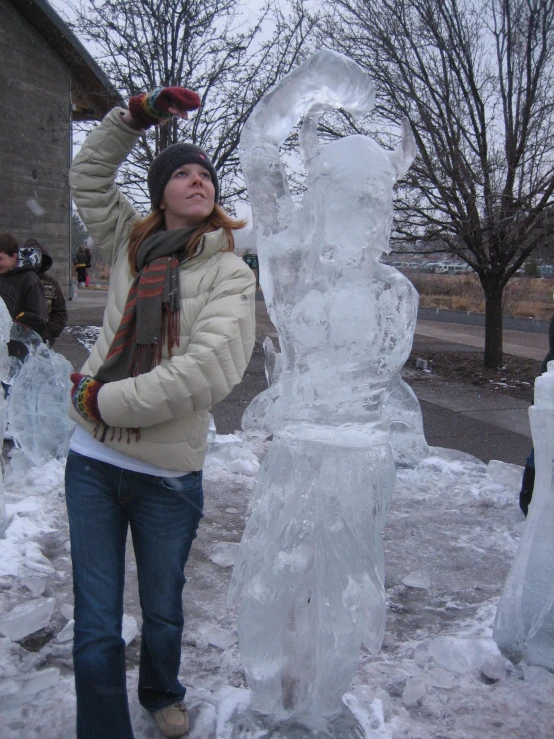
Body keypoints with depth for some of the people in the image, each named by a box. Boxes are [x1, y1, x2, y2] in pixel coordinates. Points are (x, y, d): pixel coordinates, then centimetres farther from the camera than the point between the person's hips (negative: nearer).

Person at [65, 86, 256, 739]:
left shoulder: (230, 274, -7)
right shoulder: (129, 245, 7)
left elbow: (206, 372, -22)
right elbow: (88, 173, 19)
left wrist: (102, 398, -16)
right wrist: (140, 114, 8)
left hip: (168, 475, -2)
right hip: (94, 463, 3)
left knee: (162, 613, 19)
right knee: (95, 629, 6)